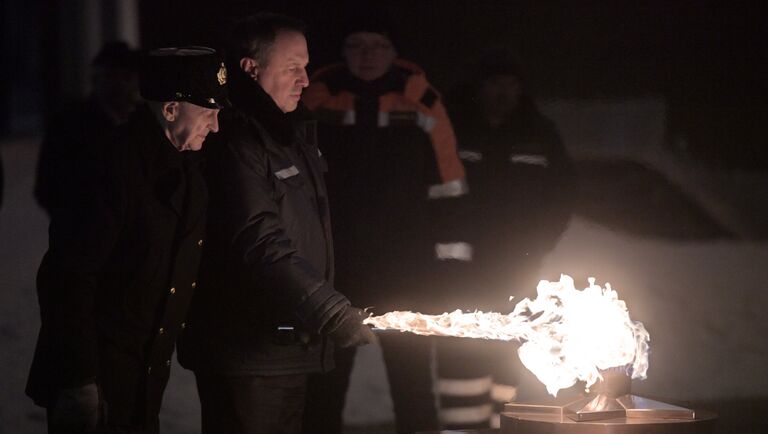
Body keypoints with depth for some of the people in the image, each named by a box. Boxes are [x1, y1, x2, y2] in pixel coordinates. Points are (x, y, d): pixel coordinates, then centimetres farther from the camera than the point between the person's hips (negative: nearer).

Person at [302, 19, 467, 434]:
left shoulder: (421, 100, -2)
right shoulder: (317, 98, 0)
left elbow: (446, 178, 1)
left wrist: (451, 243, -1)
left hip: (405, 258, -1)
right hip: (333, 255, 1)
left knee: (410, 359, 8)